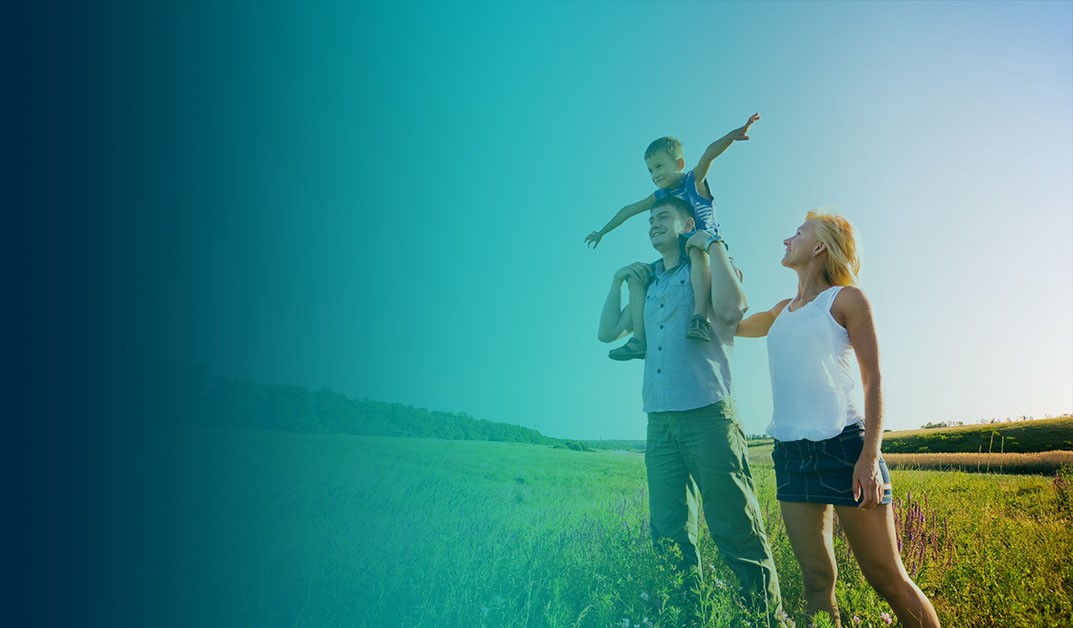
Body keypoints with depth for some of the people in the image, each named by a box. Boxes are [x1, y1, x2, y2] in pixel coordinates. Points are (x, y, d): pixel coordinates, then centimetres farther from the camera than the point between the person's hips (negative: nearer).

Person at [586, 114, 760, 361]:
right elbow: (630, 210, 25)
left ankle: (700, 317, -54)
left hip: (707, 247, -7)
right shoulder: (660, 196, 15)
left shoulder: (695, 180, -1)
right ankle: (639, 339, -15)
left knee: (696, 251, -41)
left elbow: (710, 153, -20)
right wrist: (602, 232, 32)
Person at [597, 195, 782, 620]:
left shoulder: (709, 267, 5)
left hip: (707, 414, -5)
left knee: (735, 530, -4)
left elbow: (730, 308, -16)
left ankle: (768, 614, 11)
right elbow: (607, 332, 21)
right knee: (668, 533, 10)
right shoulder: (648, 283, 20)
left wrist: (713, 245, -9)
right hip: (660, 421, 6)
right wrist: (619, 281, 14)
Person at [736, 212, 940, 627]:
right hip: (790, 451, 6)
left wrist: (870, 455, -15)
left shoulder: (845, 298, 1)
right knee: (816, 579, 9)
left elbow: (873, 380, -4)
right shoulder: (783, 311, 18)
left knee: (887, 578, 0)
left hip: (842, 444, -5)